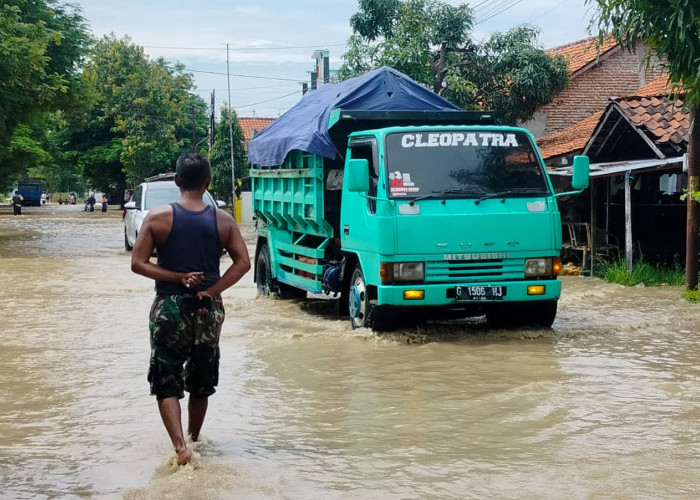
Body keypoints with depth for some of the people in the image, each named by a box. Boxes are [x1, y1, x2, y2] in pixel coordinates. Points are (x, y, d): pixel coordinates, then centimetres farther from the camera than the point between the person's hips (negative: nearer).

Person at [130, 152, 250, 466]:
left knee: (167, 383, 2)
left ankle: (181, 447, -16)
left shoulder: (158, 218, -6)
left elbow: (138, 264, -10)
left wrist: (178, 278, -9)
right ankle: (194, 440, 32)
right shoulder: (223, 220, -2)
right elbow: (243, 263, -9)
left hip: (169, 307, -2)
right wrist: (211, 291, -11)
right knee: (200, 382, 19)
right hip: (208, 309, 2)